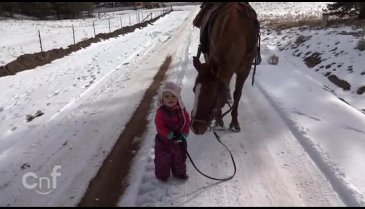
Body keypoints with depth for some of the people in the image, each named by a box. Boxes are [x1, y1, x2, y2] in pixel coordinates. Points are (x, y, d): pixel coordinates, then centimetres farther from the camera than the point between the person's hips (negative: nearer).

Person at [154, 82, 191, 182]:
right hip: (164, 141, -3)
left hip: (179, 140, 4)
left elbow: (187, 123, -7)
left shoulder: (181, 110, -9)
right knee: (163, 160, 14)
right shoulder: (160, 112, -22)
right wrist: (171, 135, -33)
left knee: (179, 158, 23)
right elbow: (160, 127, -23)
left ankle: (179, 173, 46)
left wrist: (183, 135, -20)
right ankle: (162, 175, 37)